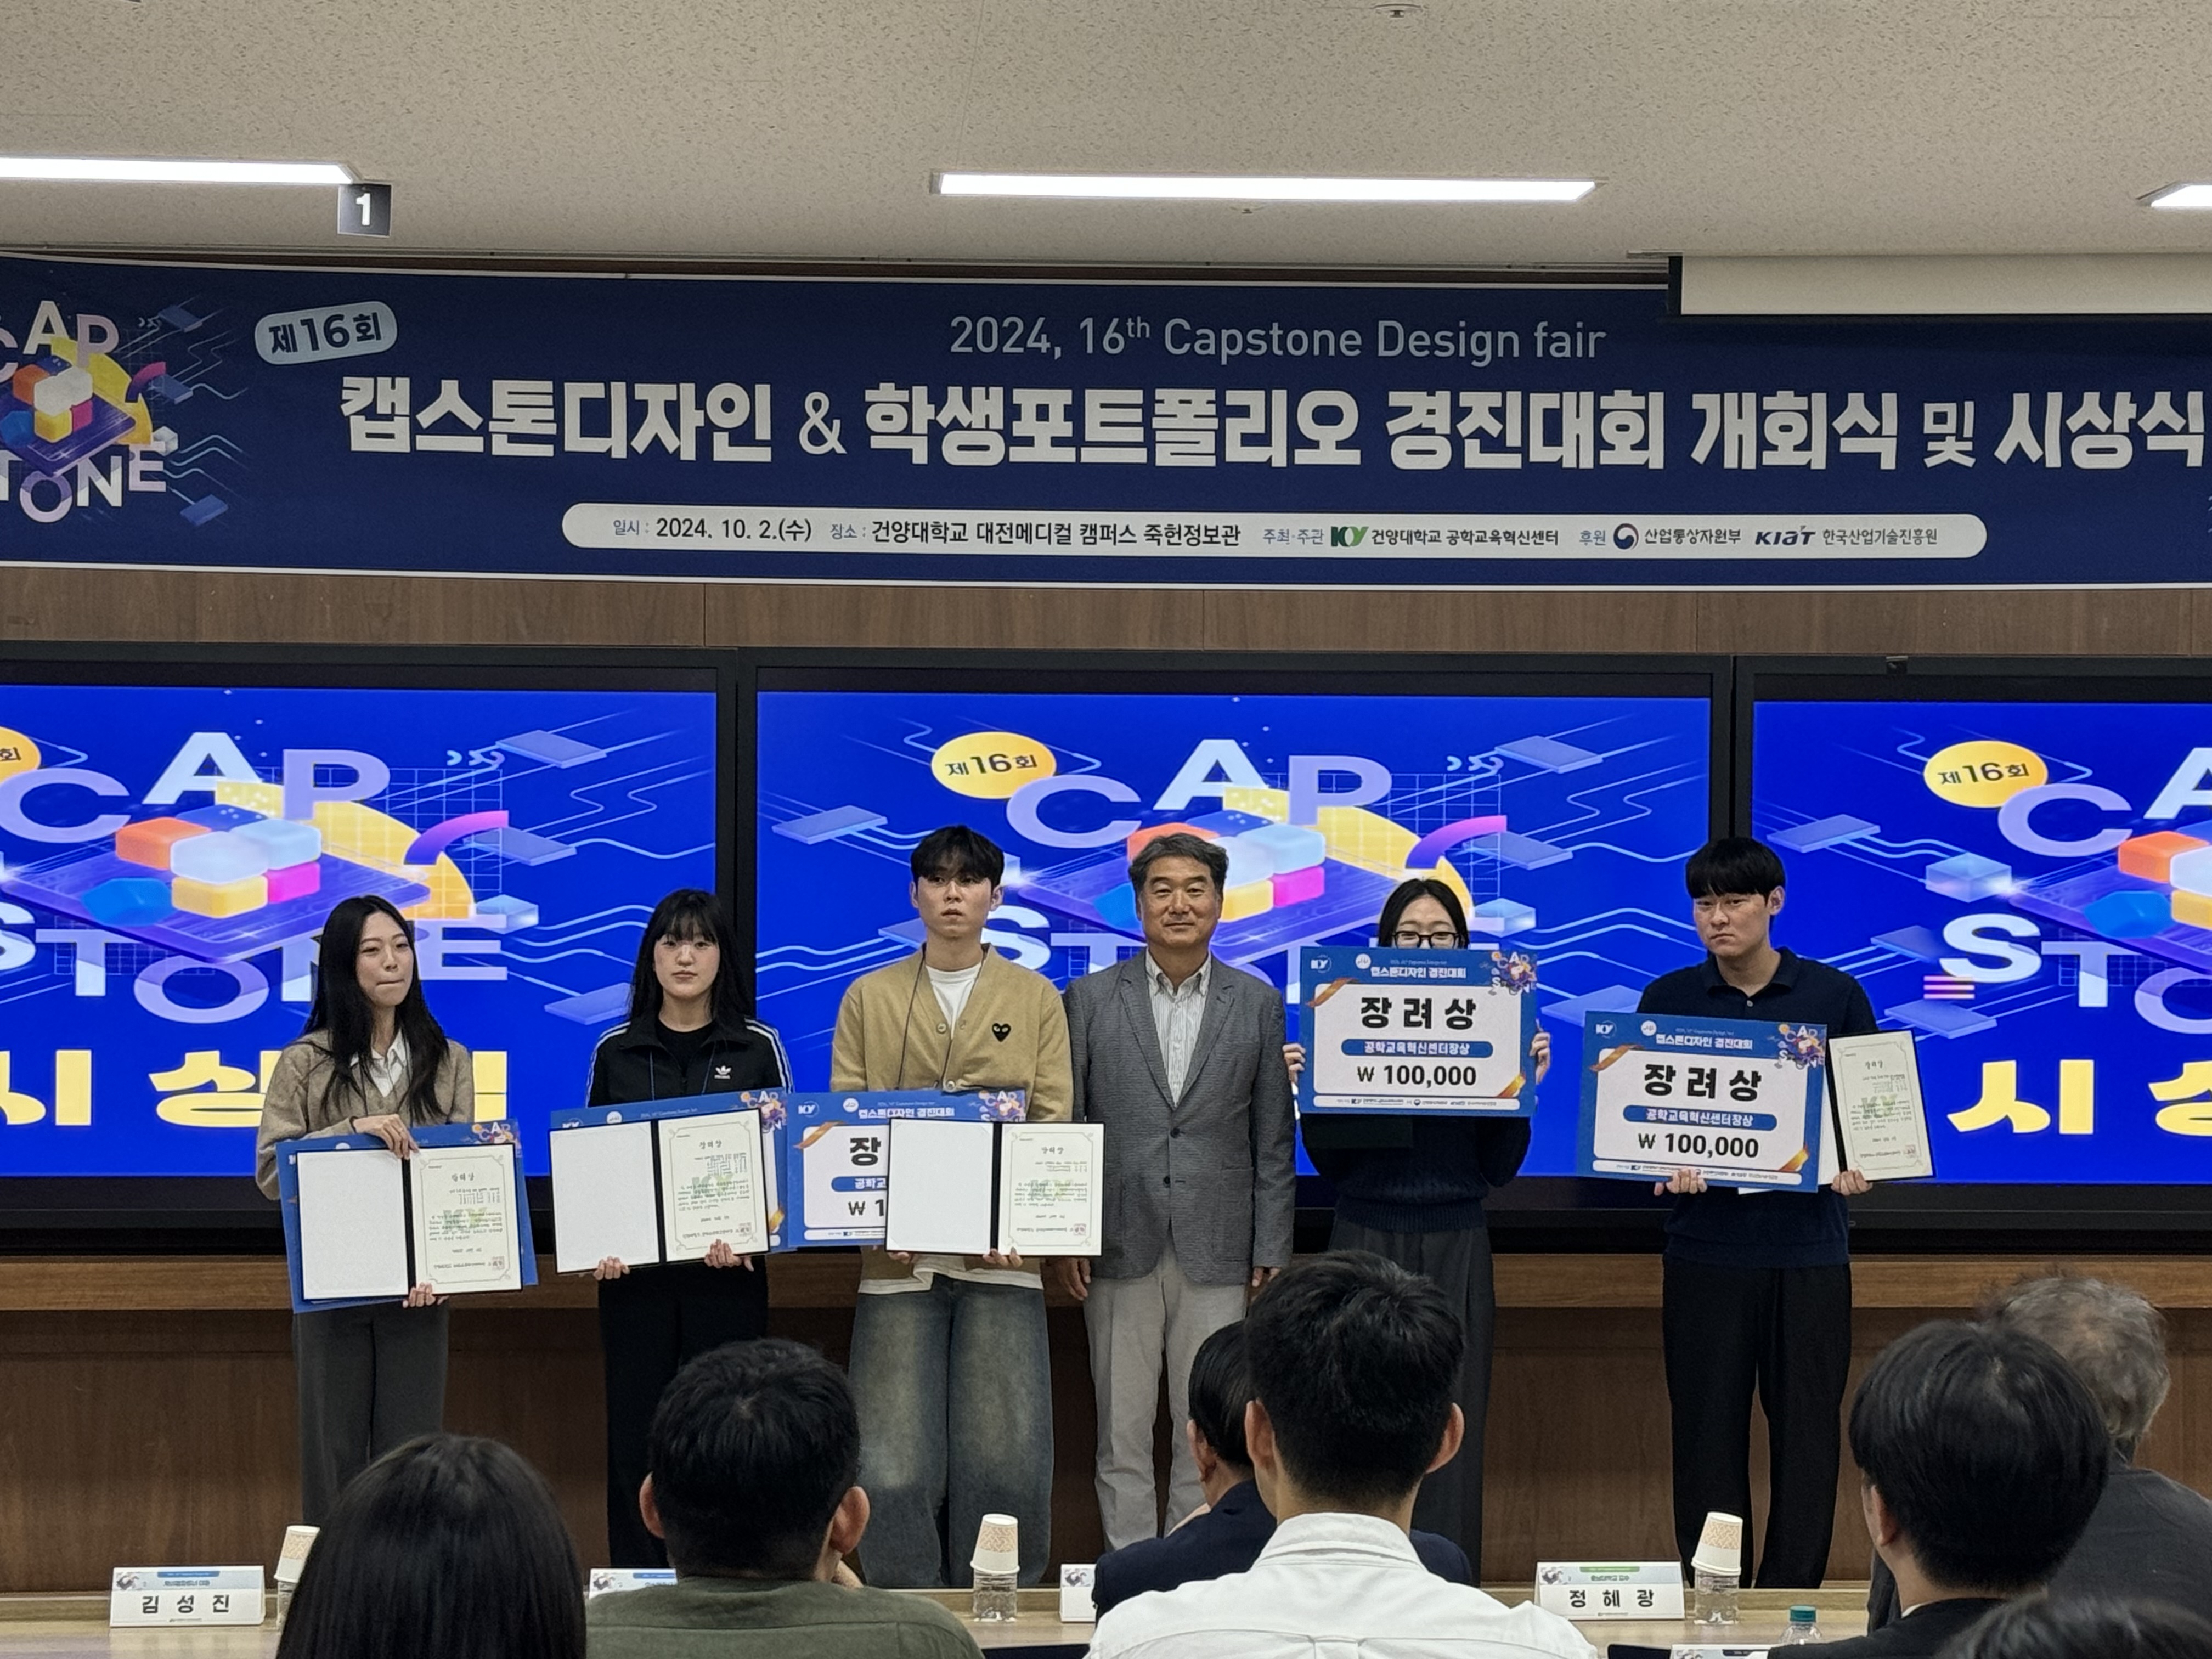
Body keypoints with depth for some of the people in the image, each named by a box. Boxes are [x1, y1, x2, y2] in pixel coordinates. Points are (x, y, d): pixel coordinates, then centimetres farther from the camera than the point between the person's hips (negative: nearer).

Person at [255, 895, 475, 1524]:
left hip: (417, 1288, 1)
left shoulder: (448, 1061, 7)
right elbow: (270, 1171, -4)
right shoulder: (305, 1063, 2)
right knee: (334, 1456, 3)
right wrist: (352, 1132, -19)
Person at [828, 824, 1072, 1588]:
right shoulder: (868, 997, 12)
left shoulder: (1036, 1000, 11)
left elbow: (1055, 1121, 5)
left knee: (1003, 1459, -5)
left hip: (1002, 1256, 0)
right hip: (898, 1256, 0)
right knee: (895, 1466, -5)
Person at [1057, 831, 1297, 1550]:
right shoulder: (1090, 999, 5)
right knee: (1122, 1433, 4)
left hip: (1217, 1253, 0)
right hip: (1120, 1248, 0)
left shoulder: (1258, 1003, 6)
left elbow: (1274, 1140, 6)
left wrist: (1271, 1252, 1)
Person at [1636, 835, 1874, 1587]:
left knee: (1806, 1432, 2)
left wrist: (1856, 1164, -13)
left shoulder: (1835, 995, 3)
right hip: (1706, 1246, 0)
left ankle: (1792, 1602, 11)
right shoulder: (1668, 998, 4)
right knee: (1707, 1432, 2)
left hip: (1808, 1246, 0)